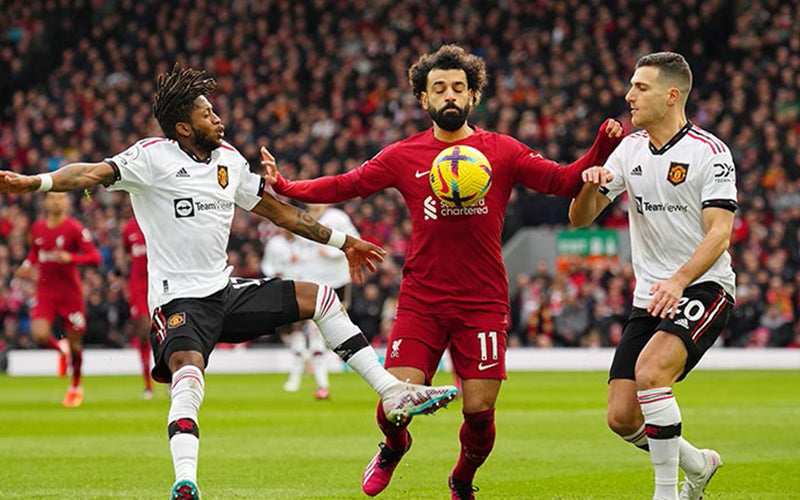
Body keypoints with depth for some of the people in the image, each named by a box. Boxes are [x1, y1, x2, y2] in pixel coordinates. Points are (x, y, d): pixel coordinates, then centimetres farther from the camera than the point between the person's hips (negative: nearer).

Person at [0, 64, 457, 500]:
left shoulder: (229, 159, 12)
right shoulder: (154, 156, -8)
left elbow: (276, 209, 23)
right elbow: (94, 173, -20)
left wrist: (341, 241, 29)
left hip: (227, 291, 7)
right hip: (179, 299, -7)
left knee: (319, 297, 4)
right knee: (188, 380, -33)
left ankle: (394, 395, 8)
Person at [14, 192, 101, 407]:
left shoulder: (74, 229, -10)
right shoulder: (37, 228, 5)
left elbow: (94, 257, -13)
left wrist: (71, 258, -28)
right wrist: (27, 266, 6)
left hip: (70, 294, -3)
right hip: (45, 292, 3)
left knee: (75, 344, 3)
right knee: (40, 336, -18)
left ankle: (76, 387, 27)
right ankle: (61, 349, 19)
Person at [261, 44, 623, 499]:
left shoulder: (501, 152, 4)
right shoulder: (404, 157, 6)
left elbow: (563, 181, -2)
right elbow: (344, 186, 9)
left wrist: (601, 152, -19)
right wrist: (283, 186, -1)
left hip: (483, 304, 0)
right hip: (421, 304, 0)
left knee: (479, 413, -3)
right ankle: (395, 448, 30)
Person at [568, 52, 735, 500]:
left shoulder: (710, 152, -8)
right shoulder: (630, 149, 10)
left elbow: (720, 232, -15)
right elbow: (580, 218, 10)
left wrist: (678, 280, -30)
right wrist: (589, 185, -12)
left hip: (704, 289, -6)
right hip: (649, 298, 6)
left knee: (650, 370, -32)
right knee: (622, 417, -3)